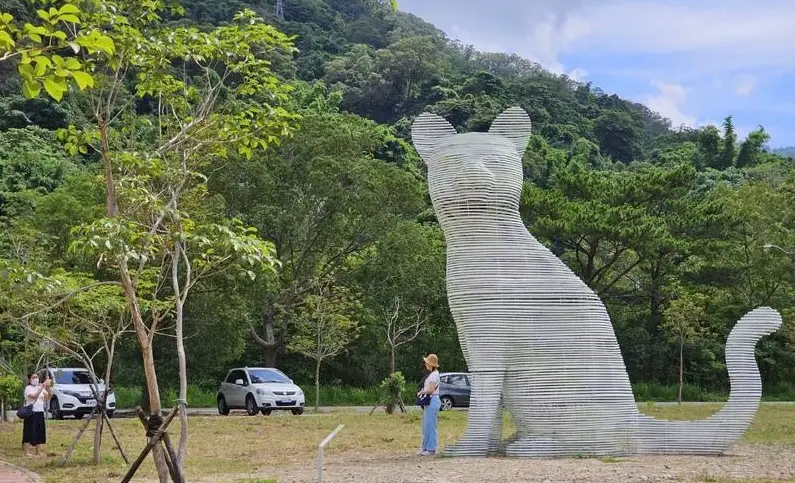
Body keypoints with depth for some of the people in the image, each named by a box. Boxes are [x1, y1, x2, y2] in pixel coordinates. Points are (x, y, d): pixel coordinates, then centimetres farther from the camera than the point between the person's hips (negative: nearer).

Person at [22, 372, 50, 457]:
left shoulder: (40, 387, 12)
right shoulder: (28, 388, -6)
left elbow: (48, 398, 1)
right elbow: (34, 396, -24)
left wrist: (48, 388, -14)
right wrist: (42, 387, -29)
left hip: (40, 412, 6)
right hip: (31, 412, -6)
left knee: (40, 432, 8)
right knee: (30, 432, -7)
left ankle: (38, 452, 16)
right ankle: (27, 452, -3)